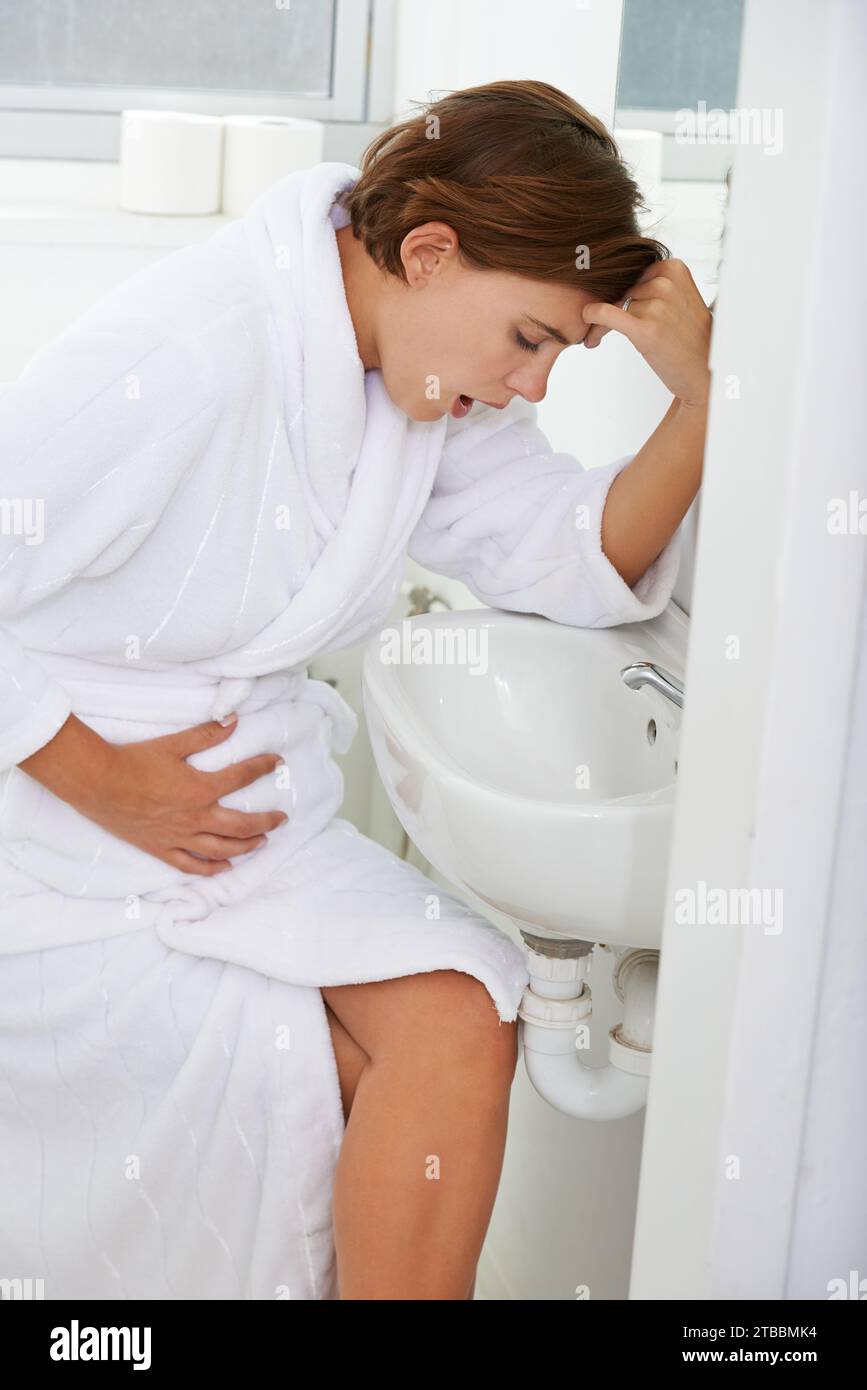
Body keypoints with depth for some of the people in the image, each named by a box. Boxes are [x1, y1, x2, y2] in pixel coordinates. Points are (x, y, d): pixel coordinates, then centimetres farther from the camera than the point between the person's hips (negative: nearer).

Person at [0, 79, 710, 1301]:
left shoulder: (432, 376, 2)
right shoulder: (183, 357, -24)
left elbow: (580, 560, 2)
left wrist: (701, 396, -13)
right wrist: (104, 783, -19)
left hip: (245, 815, 7)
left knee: (459, 1018, -16)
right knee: (441, 1039, -18)